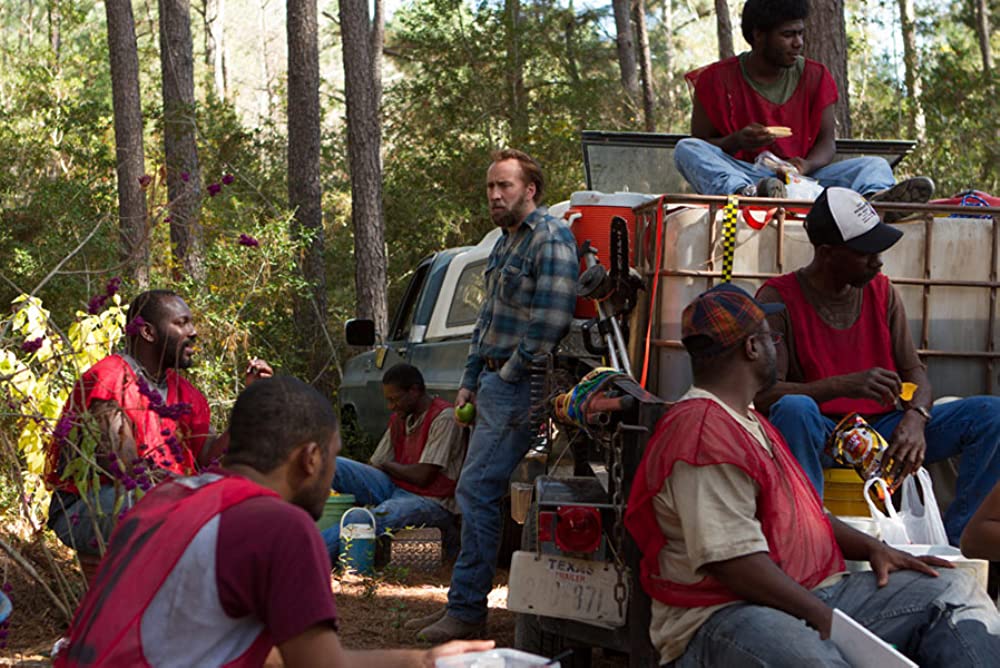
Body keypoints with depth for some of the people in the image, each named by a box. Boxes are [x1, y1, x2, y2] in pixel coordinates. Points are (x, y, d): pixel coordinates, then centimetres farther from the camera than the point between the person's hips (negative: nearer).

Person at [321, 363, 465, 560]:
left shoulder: (443, 418, -12)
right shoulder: (400, 418, 15)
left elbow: (422, 476, -15)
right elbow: (376, 465, 17)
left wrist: (386, 465, 0)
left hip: (432, 502, -8)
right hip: (395, 489, 8)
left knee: (381, 516, -39)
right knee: (334, 466, -12)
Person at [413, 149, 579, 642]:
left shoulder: (551, 240, -11)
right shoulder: (505, 242, 20)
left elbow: (551, 321, -19)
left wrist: (509, 374, -14)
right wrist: (471, 380, 21)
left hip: (517, 387, -10)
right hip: (493, 383, 10)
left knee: (476, 491, -13)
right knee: (476, 492, 11)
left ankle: (467, 610, -10)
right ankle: (463, 603, 18)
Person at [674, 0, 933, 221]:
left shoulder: (815, 77, 11)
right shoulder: (718, 79, 3)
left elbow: (826, 141, 8)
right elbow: (699, 144, 4)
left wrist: (806, 165, -17)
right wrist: (737, 141, -18)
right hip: (742, 174, -2)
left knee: (875, 165, -17)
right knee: (686, 150, -29)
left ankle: (875, 197, -58)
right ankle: (746, 193, -62)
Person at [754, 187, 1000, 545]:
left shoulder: (881, 291, 11)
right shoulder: (779, 299, -7)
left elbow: (915, 372, 9)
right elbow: (763, 394, -17)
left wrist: (915, 418, -15)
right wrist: (846, 385, -31)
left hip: (882, 431, 5)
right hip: (822, 439, -5)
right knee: (793, 408, -40)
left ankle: (952, 543, -16)